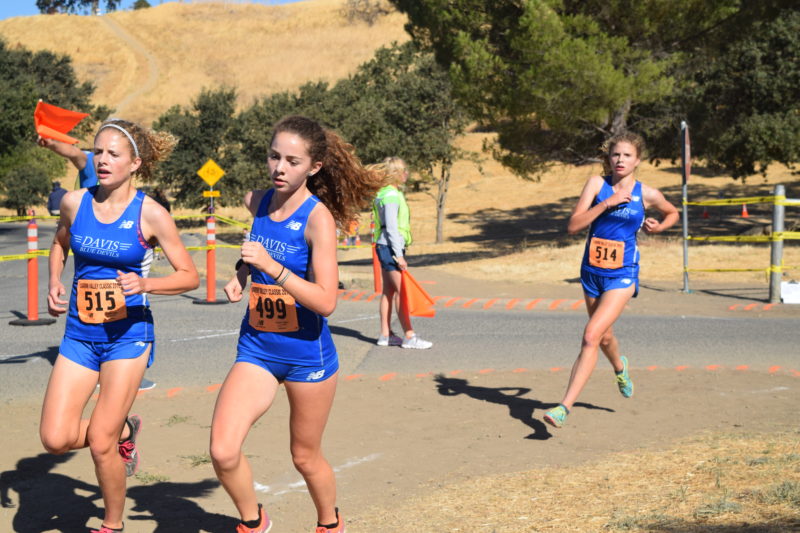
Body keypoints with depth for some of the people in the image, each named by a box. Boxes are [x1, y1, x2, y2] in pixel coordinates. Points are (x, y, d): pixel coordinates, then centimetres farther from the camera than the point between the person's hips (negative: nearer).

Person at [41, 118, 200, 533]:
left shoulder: (150, 214, -11)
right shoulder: (74, 202, -1)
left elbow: (190, 277, -6)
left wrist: (145, 284, -22)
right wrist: (54, 284, 5)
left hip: (127, 335, -4)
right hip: (79, 333, 4)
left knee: (100, 443, -4)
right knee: (56, 439, -4)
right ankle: (124, 430, 27)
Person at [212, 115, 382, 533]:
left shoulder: (318, 217, -17)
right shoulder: (256, 202, 0)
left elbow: (326, 301, -22)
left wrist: (272, 267, -29)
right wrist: (241, 274, 4)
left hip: (307, 353, -4)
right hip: (256, 348, 4)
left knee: (305, 456, 13)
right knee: (223, 452, -11)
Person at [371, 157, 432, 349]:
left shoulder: (393, 194, 15)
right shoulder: (391, 196, -15)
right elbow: (391, 227, -19)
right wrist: (399, 255, -20)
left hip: (385, 247, 10)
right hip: (390, 247, -10)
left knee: (389, 290, 11)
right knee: (401, 290, -9)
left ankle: (385, 334, 15)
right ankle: (409, 336, -8)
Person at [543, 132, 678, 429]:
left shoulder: (646, 194, -3)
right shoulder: (597, 184, -3)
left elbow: (673, 213, 19)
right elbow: (573, 226, -11)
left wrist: (658, 227, -2)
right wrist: (606, 203, -20)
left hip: (622, 275, -3)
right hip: (592, 271, 3)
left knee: (591, 336, -18)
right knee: (604, 337, 22)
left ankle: (565, 407, -19)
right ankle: (620, 368, 58)